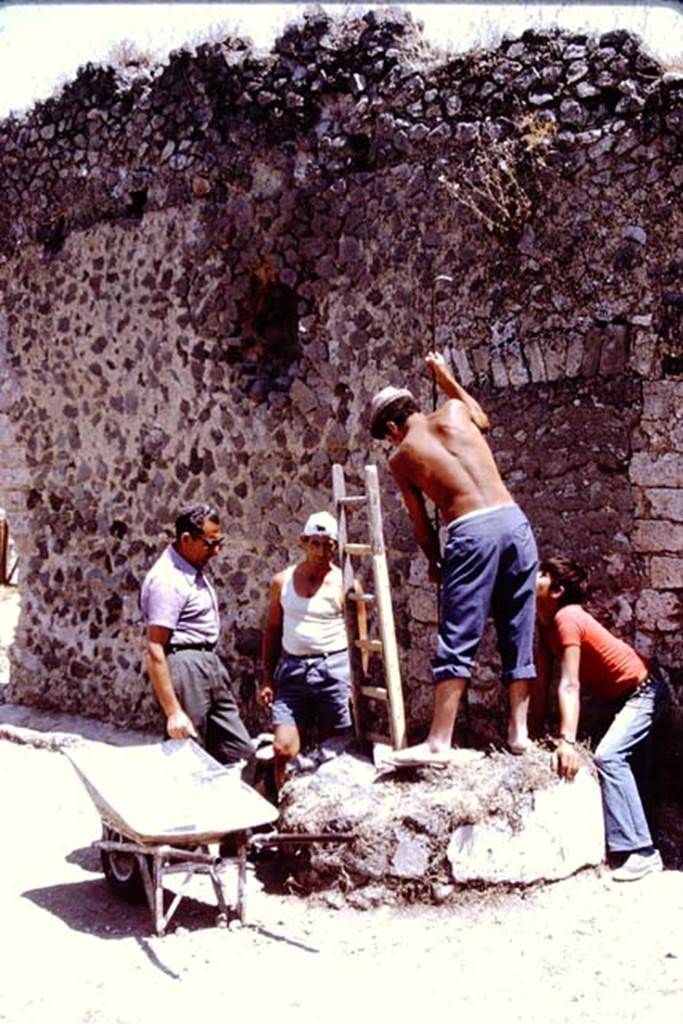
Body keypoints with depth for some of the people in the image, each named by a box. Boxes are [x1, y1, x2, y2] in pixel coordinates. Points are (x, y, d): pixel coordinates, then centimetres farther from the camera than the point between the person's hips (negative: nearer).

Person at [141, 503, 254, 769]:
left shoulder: (193, 569, 12)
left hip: (209, 663, 10)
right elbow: (155, 651, -22)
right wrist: (173, 712, -25)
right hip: (185, 667, -10)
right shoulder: (167, 580, -18)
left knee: (240, 752, 8)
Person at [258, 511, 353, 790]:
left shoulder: (344, 584, -1)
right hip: (292, 670, 2)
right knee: (283, 748, -6)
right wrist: (267, 679, 9)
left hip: (333, 669, -2)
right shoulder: (282, 581, 8)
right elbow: (272, 630, 14)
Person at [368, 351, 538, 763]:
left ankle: (439, 741, -4)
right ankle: (519, 730, 18)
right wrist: (447, 379, 48)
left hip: (472, 531, -4)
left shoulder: (400, 459, 9)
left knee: (458, 640, -2)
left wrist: (435, 563, 30)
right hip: (514, 520, 4)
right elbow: (484, 420, 40)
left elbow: (421, 523, 13)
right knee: (518, 634, 13)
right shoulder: (454, 411, 15)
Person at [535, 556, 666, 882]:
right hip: (620, 696, 11)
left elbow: (569, 686, -34)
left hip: (642, 691, -10)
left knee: (608, 755, -27)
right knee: (616, 758, 18)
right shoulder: (546, 623, 1)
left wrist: (567, 741, -41)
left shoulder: (566, 617, -26)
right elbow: (542, 679, 1)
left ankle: (641, 851, -27)